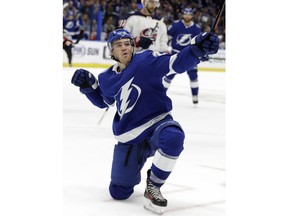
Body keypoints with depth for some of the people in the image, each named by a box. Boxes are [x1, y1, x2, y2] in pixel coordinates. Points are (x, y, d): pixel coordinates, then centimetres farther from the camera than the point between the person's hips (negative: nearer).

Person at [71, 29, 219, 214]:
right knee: (118, 192, 4)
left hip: (157, 122, -4)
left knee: (173, 138, -42)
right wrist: (88, 87, 6)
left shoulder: (147, 60, -9)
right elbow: (103, 101, 24)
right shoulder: (107, 79, 6)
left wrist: (197, 48, -36)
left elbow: (177, 63, -19)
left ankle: (153, 187, -20)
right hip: (129, 137, 4)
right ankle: (132, 171, 43)